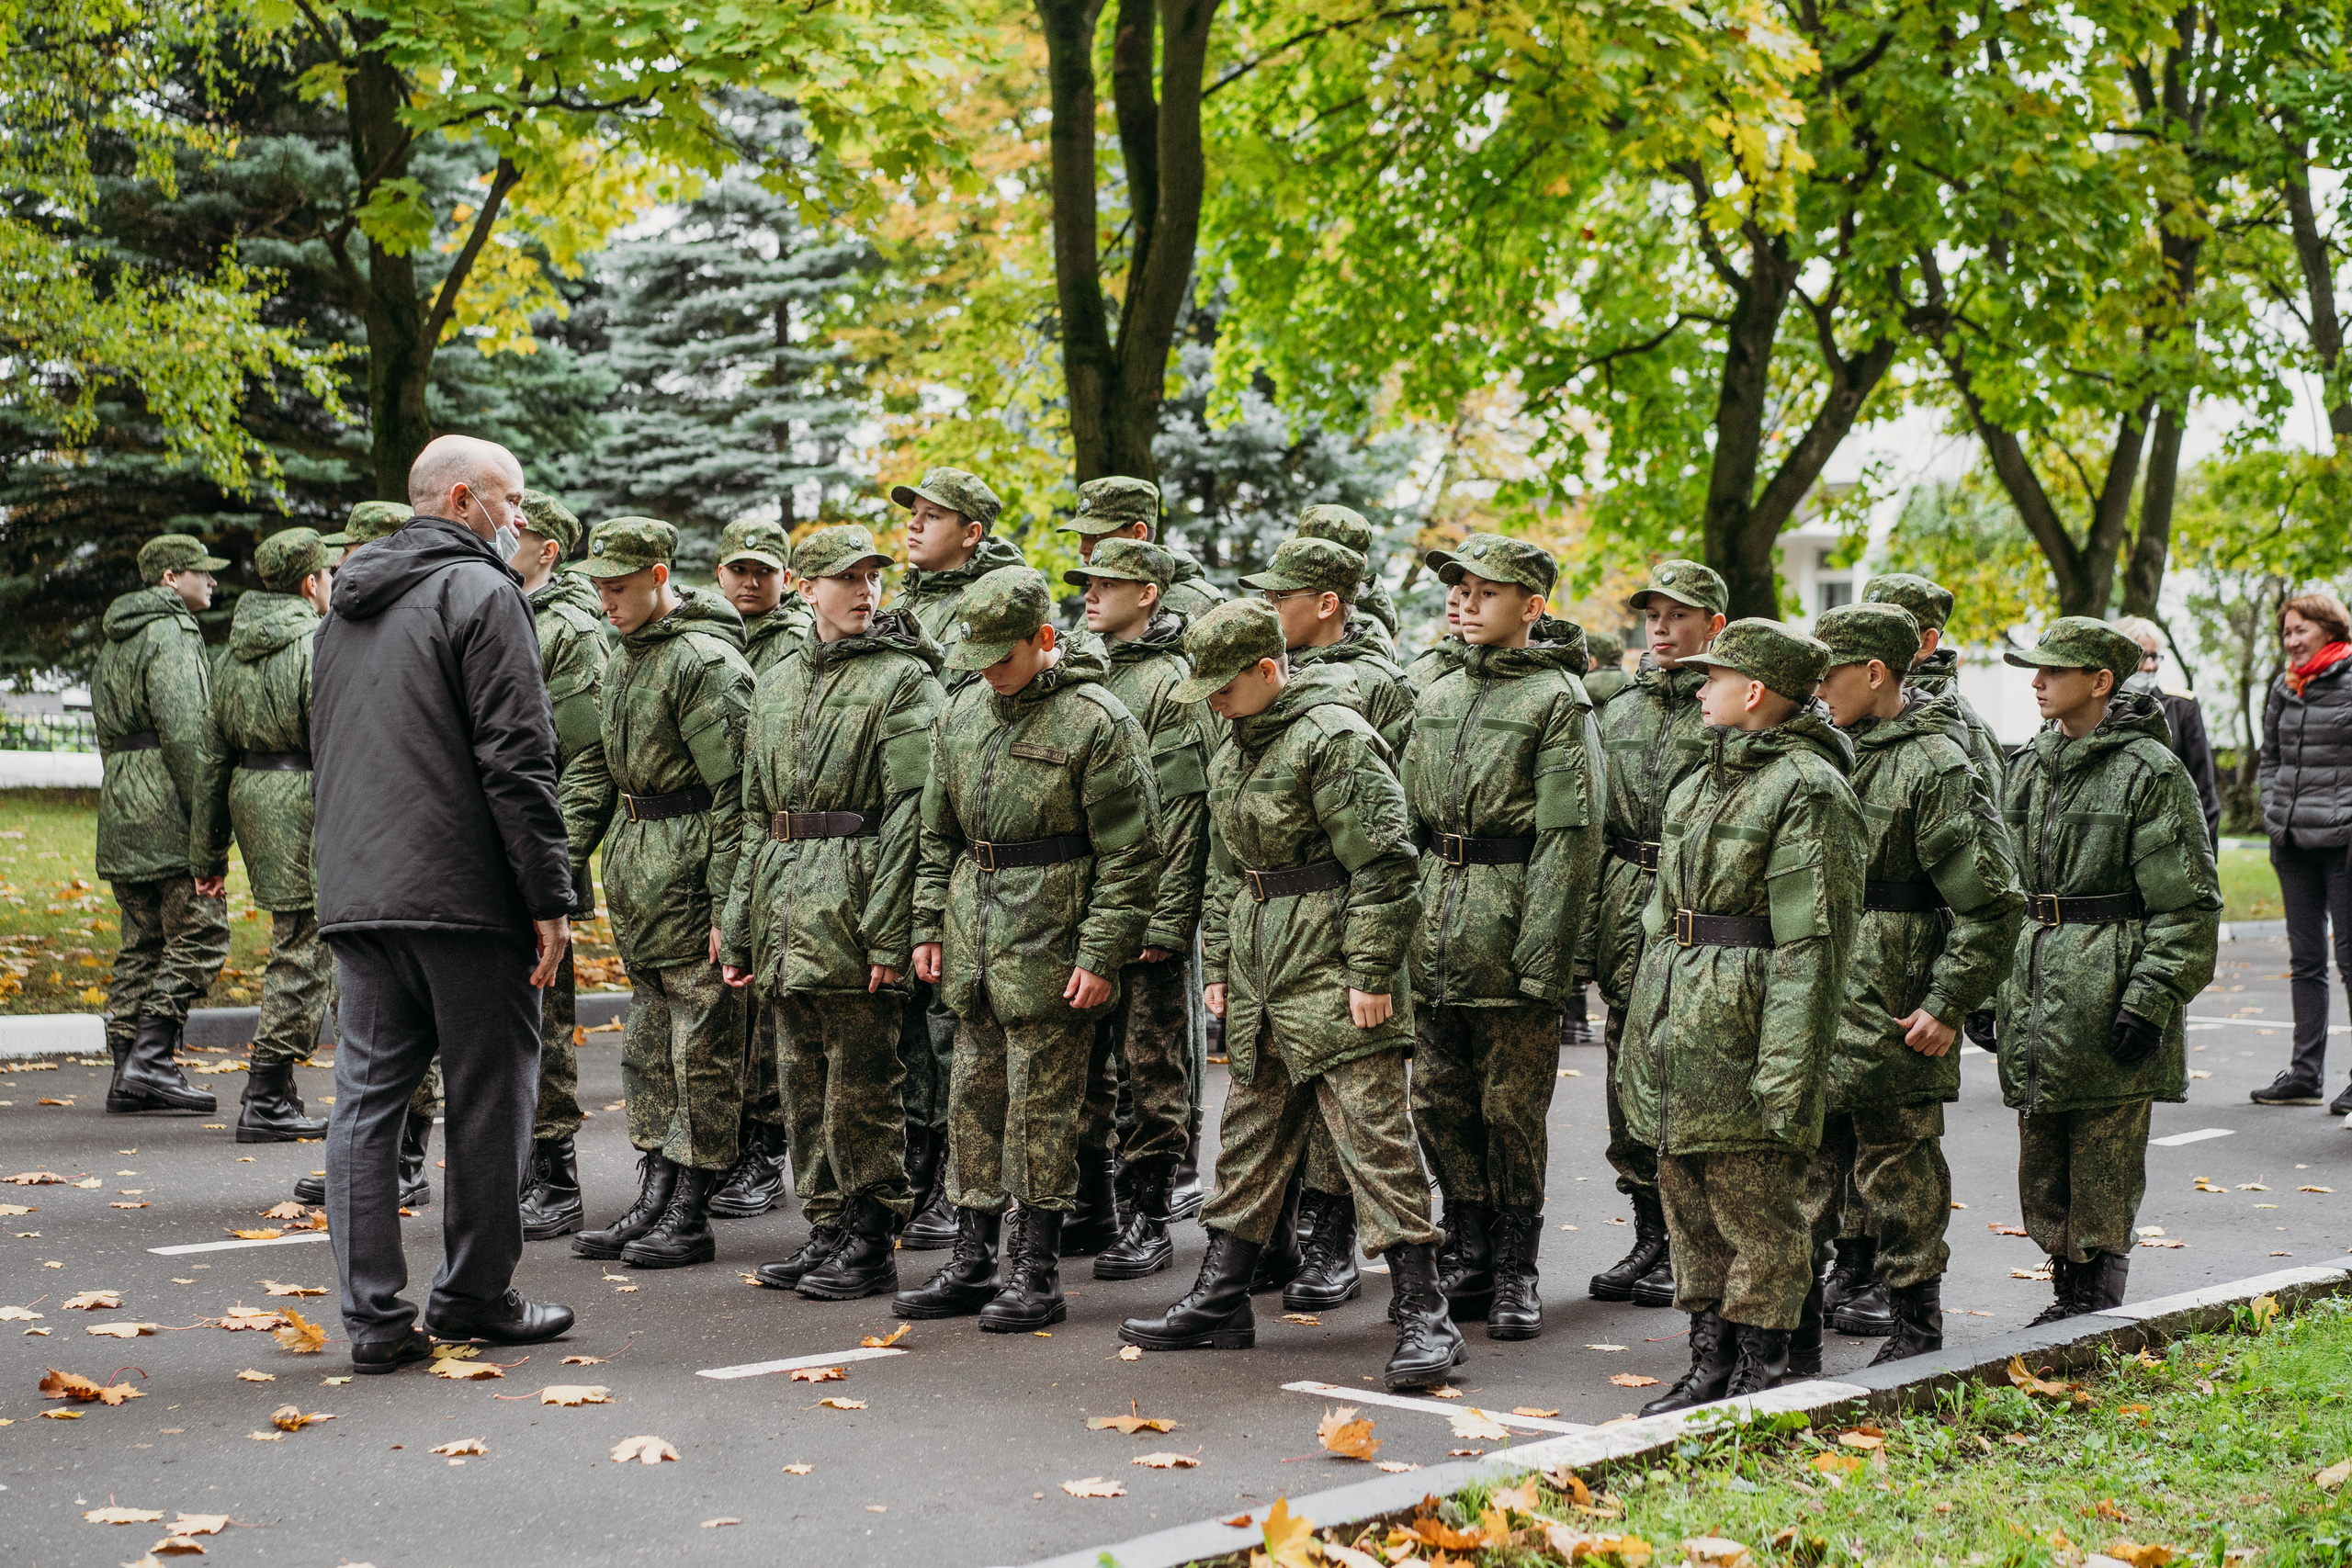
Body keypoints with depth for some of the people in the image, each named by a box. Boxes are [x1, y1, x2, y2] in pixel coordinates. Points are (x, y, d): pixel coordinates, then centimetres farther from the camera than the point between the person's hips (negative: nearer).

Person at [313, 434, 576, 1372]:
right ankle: (474, 1294, 14)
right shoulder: (480, 592, -8)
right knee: (488, 1093, 5)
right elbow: (516, 760, -14)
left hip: (354, 896, 7)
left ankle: (375, 1317, 3)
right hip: (464, 894, -7)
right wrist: (550, 896, -12)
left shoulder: (343, 608, 19)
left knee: (366, 1095, 5)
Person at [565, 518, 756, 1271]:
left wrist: (727, 906, -19)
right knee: (648, 1047, 14)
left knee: (701, 1051, -1)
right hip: (636, 870, 10)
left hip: (691, 870, -9)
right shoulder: (625, 659, 14)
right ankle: (653, 1202, 21)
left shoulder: (707, 662, -15)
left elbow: (733, 793, -18)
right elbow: (601, 765, 22)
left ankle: (690, 1216, 6)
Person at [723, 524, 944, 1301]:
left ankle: (871, 1245, 7)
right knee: (804, 1085, 11)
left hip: (852, 913, -7)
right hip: (785, 912, 7)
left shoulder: (904, 680, -5)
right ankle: (826, 1231, 21)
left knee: (860, 1089, -2)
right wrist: (739, 930, 15)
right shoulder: (777, 684, 16)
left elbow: (910, 814, -12)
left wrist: (886, 932, -18)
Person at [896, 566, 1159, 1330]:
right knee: (974, 1099, 11)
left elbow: (1128, 853, -11)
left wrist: (1101, 956, -15)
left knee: (1041, 1107, -2)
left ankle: (1036, 1273, 7)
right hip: (974, 939, 7)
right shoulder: (962, 713, 10)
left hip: (1050, 944, -7)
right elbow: (938, 832, 19)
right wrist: (929, 924, 12)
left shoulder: (1097, 722, -11)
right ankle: (972, 1261, 20)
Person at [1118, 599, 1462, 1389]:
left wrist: (1371, 972, -18)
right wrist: (1216, 963, 20)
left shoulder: (1335, 738, -14)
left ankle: (1423, 1317, -6)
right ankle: (1219, 1302, 24)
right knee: (1249, 1138, 15)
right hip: (1260, 972, 9)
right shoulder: (1233, 753, 15)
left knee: (1374, 1135, -9)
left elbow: (1383, 865, -17)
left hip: (1333, 974, -9)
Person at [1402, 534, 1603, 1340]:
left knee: (1512, 1109, 1)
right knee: (1440, 1101, 10)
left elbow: (1570, 839, -12)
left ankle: (1515, 1272, 13)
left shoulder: (1558, 701, -7)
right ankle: (1466, 1255, 23)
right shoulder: (1438, 697, 14)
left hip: (1510, 940, -6)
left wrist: (1542, 961, -17)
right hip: (1435, 937, 6)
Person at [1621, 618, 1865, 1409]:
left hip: (1743, 1031, -9)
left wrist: (1786, 1070, -22)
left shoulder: (1807, 790, -12)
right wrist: (1642, 1032, 20)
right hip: (1679, 1030, 9)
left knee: (1756, 1214, -1)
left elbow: (1811, 944, -17)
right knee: (1689, 1204, 13)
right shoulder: (1708, 778, 17)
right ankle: (1709, 1366, 23)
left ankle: (1759, 1377, 7)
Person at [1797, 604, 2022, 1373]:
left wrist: (1948, 1005, -15)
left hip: (1892, 1020, -7)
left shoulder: (1937, 764, -13)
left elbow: (1992, 904, -15)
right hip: (1813, 1006, 7)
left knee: (1898, 1179, 4)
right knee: (1803, 1171, 9)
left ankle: (1916, 1335, 18)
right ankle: (1795, 1338, 17)